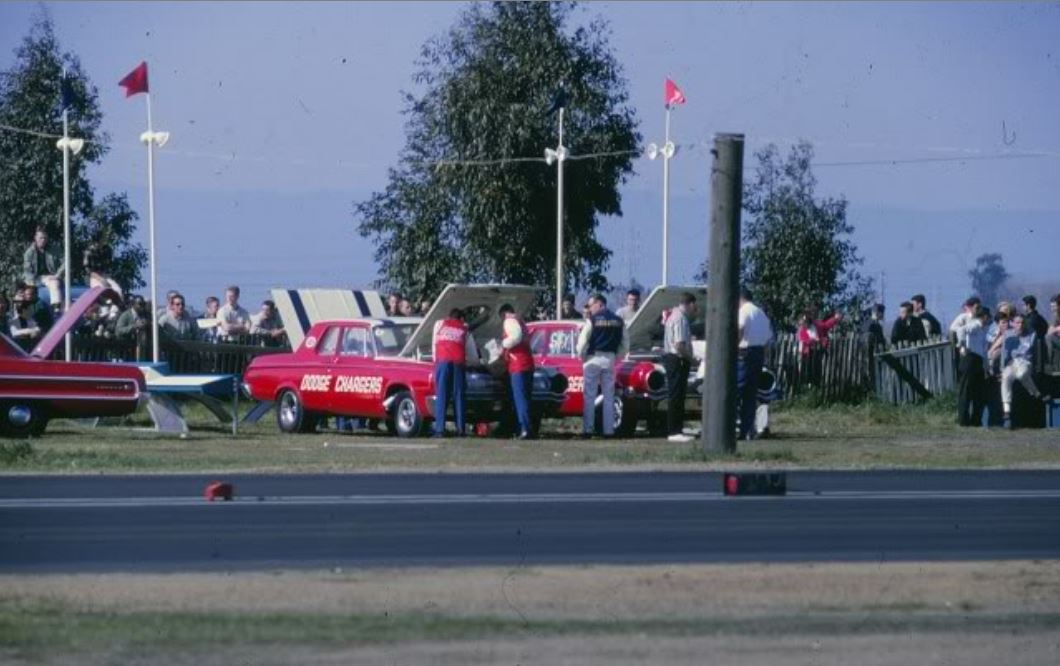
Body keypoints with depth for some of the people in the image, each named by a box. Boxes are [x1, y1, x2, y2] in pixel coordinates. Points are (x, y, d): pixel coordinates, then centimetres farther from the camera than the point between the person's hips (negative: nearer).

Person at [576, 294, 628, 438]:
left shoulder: (592, 320, -8)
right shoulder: (618, 321, 8)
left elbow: (582, 342, -11)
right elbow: (625, 343, 10)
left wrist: (581, 356, 5)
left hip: (593, 359, -4)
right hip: (610, 360, 4)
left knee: (589, 396, 0)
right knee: (609, 396, 9)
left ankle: (588, 429, -5)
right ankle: (609, 430, 6)